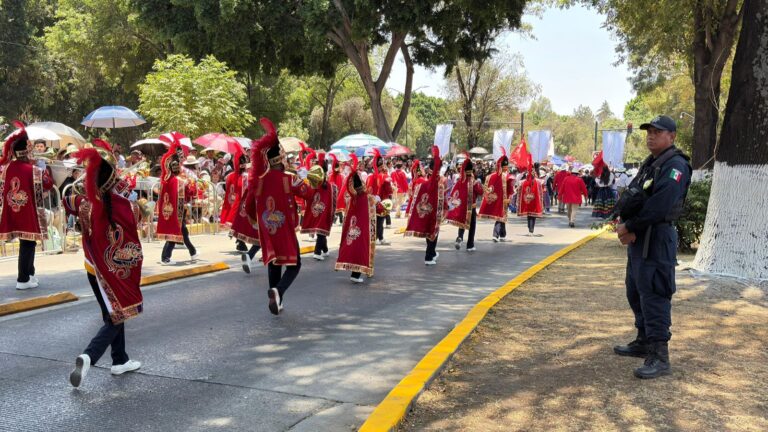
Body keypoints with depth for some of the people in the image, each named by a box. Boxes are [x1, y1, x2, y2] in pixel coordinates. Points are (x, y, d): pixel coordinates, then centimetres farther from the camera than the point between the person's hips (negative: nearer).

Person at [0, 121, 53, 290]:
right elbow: (49, 184, -5)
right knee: (27, 244, 0)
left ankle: (29, 274, 30)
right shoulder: (35, 170, -15)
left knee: (26, 243, 19)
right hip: (29, 214, -6)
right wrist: (44, 170, 10)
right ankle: (23, 280, 1)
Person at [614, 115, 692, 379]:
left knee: (654, 295, -11)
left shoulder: (675, 166, -12)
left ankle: (659, 357, -7)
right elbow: (630, 200, 12)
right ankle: (644, 342, 32)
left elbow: (659, 207, -24)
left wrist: (630, 226, -15)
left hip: (657, 240, -10)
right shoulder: (649, 164, 17)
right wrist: (624, 225, -7)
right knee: (636, 292, 18)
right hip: (638, 239, 10)